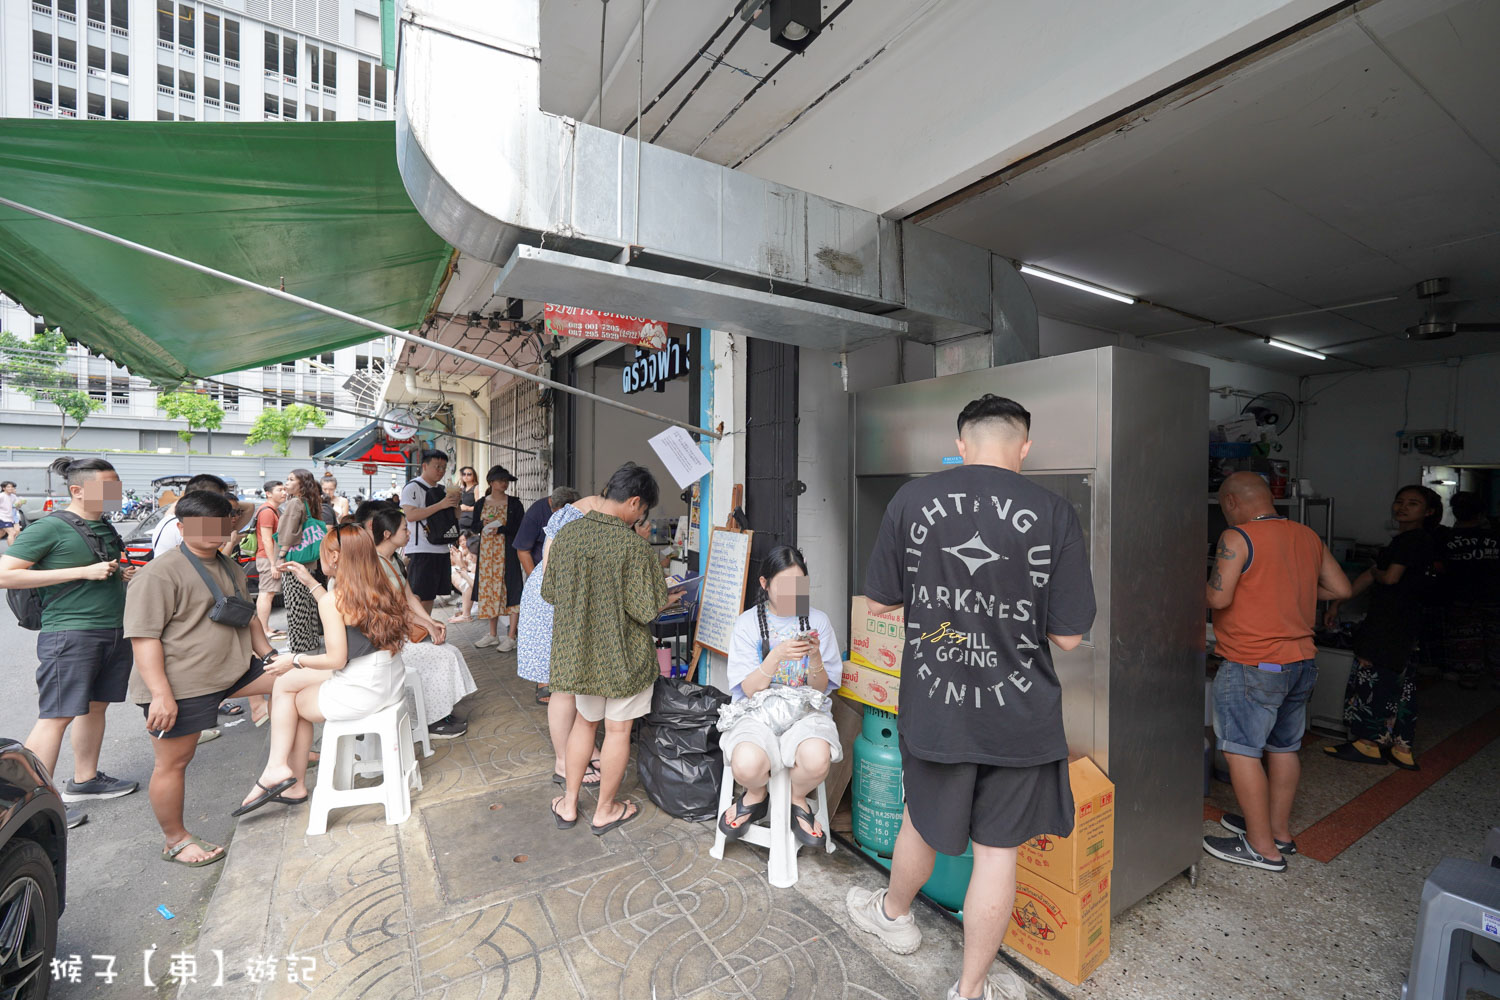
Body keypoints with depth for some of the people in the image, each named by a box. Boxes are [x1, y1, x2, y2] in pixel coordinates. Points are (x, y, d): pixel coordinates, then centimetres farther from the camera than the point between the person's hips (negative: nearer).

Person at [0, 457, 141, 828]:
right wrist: (84, 572, -19)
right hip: (70, 632, -7)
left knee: (96, 705, 15)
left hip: (114, 630, 8)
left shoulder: (104, 527, 13)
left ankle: (84, 780, 28)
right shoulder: (49, 528, -10)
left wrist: (121, 576, 8)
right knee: (57, 716, -4)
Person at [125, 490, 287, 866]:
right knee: (174, 762, 5)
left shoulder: (229, 566, 11)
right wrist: (161, 695, -24)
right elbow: (143, 636, -20)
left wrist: (268, 655, 15)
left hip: (234, 670, 8)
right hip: (181, 685, -7)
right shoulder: (161, 573, -15)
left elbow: (247, 614, 21)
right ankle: (176, 841, 23)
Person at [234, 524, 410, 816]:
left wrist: (296, 659, 0)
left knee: (287, 697, 17)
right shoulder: (382, 589, 5)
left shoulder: (333, 599, -16)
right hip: (392, 684, 8)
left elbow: (337, 659, -16)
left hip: (360, 693, -8)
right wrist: (309, 581, 26)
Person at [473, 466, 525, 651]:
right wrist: (483, 524, -7)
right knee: (489, 590, 8)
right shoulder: (481, 503, 9)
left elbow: (520, 529, -5)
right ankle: (493, 635, 20)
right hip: (486, 552, 4)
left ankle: (511, 637, 1)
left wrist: (500, 529, -18)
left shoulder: (514, 503, -1)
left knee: (510, 590, -5)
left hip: (507, 552, -4)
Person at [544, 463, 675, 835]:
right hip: (622, 656, -5)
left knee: (585, 720, 24)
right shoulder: (633, 545, -23)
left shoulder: (566, 535, -5)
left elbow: (548, 592, 6)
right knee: (618, 730, 14)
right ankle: (605, 811, 31)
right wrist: (658, 580, -3)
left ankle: (568, 804, 35)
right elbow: (647, 609, -22)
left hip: (577, 651, 5)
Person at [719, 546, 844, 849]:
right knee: (747, 764, -32)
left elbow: (821, 688, 3)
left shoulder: (818, 621, 2)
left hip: (806, 710, 1)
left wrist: (815, 657, -19)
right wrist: (777, 656, -23)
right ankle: (755, 797, 8)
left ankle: (797, 800, 5)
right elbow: (748, 689, -6)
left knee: (817, 759, -33)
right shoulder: (748, 622, -1)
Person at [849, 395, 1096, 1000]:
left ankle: (893, 915, 52)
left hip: (933, 707, 1)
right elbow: (1068, 636, -7)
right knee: (997, 849, 17)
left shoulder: (911, 500, -10)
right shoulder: (1054, 513, -11)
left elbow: (879, 602, -2)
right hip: (1018, 715, -1)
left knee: (922, 823, 25)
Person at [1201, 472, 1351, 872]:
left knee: (1241, 750, 2)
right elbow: (1341, 589, 13)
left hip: (1253, 666, -8)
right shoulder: (1309, 536, 7)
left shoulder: (1237, 538, -16)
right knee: (1284, 747, 18)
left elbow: (1219, 597, -22)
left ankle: (1262, 847, 11)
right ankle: (1279, 830, 32)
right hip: (1302, 661, 8)